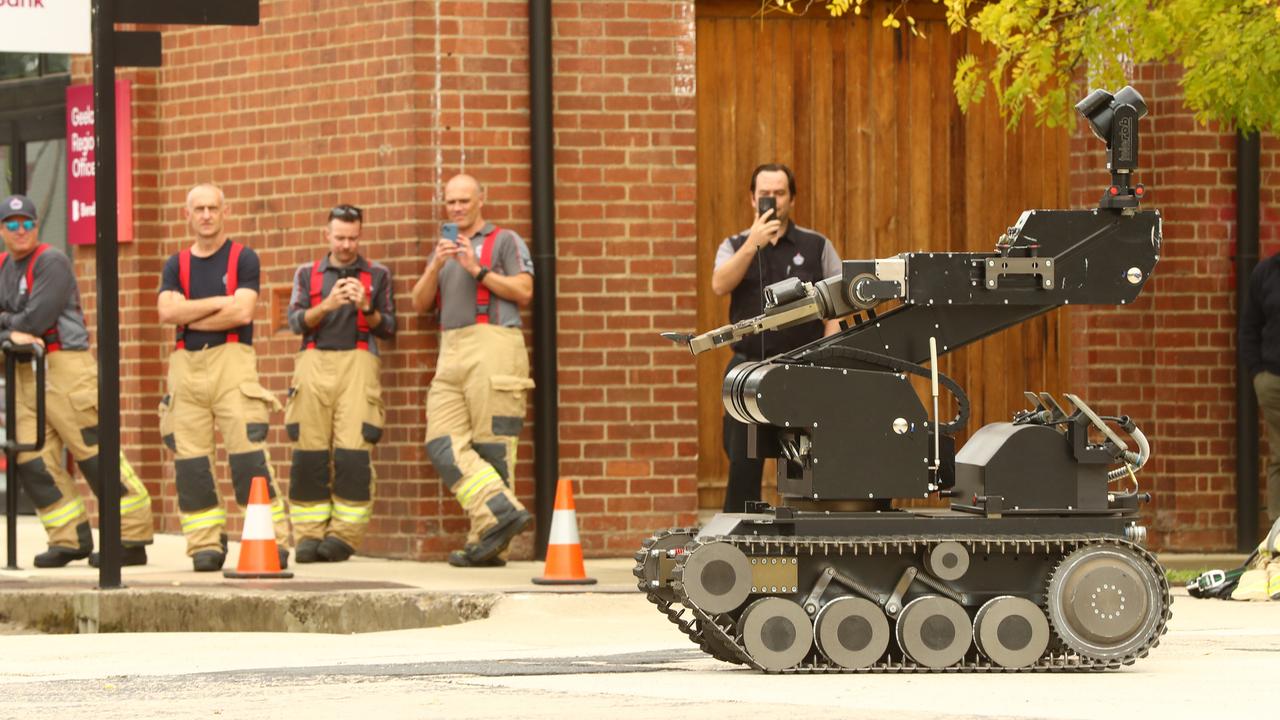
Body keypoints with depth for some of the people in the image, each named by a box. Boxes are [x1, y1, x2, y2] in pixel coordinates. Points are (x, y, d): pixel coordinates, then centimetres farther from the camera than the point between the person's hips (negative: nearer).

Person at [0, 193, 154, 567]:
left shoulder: (51, 262, -9)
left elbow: (37, 319, -18)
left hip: (65, 367, -8)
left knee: (94, 453, -10)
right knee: (31, 461, 2)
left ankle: (132, 537, -9)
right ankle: (71, 539, 9)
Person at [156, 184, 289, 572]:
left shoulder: (243, 258, 6)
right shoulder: (177, 264, 15)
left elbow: (242, 311, -8)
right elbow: (167, 311, -2)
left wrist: (188, 316, -3)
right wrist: (219, 302, -6)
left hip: (231, 360, -4)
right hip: (186, 364, 4)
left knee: (248, 453, -11)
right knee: (189, 461, -1)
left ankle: (273, 541, -10)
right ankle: (205, 545, 4)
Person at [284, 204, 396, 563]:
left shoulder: (377, 275, 16)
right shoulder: (307, 274, 18)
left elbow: (388, 328, 12)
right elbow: (296, 321, 7)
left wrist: (366, 308, -7)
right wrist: (327, 305, -10)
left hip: (357, 362, -1)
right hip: (314, 362, 1)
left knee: (354, 450, -13)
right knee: (308, 452, -5)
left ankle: (343, 535, -9)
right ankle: (308, 535, -1)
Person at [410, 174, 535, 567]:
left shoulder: (505, 241, 9)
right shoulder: (443, 249, 27)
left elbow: (524, 292, -3)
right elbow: (420, 303, 16)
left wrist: (478, 271, -9)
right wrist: (436, 266, -1)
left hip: (492, 346, -7)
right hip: (451, 353, 7)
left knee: (490, 446, -9)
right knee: (444, 445, -9)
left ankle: (488, 543, -11)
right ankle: (501, 512, -15)